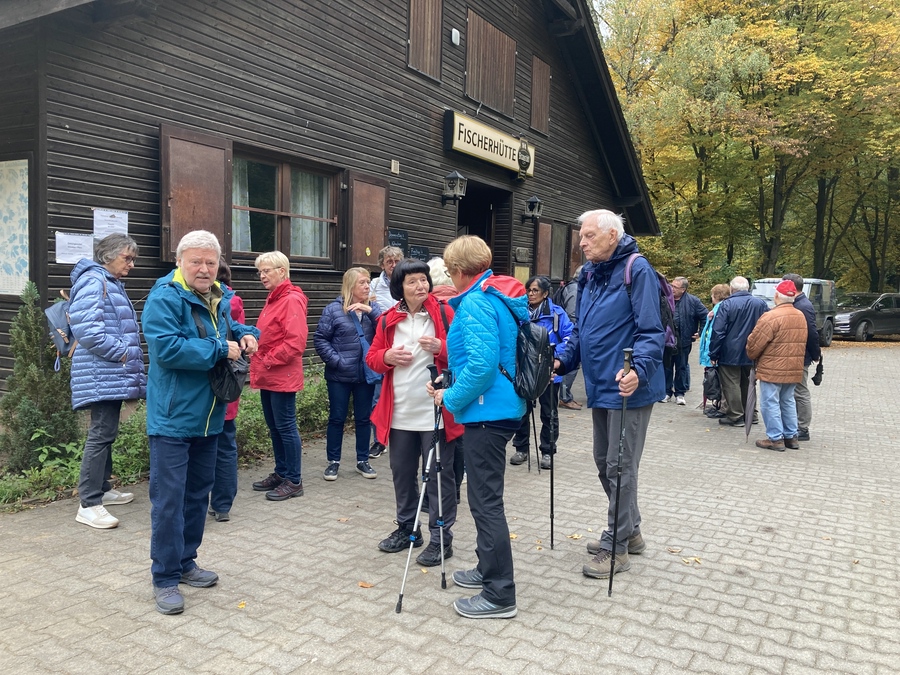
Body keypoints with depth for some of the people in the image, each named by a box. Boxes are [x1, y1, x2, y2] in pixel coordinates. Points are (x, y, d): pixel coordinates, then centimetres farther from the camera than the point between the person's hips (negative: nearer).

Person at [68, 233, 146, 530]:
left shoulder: (113, 284, 20)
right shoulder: (93, 281, -12)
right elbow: (86, 328, -23)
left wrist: (128, 357, 14)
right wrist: (122, 353, -17)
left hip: (113, 372, 10)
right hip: (102, 374, -10)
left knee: (106, 432, 16)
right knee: (101, 433, -11)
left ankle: (102, 489, 26)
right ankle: (88, 505, -7)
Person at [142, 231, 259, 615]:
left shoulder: (220, 298, 9)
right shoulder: (165, 297, -15)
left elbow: (229, 328, 27)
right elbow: (167, 348, -27)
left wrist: (245, 335, 3)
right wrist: (221, 349, -20)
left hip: (208, 416, 8)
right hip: (173, 417, -8)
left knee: (198, 492, 17)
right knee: (169, 497, -2)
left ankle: (185, 562, 32)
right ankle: (165, 577, 11)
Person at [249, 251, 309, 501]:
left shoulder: (292, 300, -14)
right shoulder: (272, 299, 14)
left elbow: (296, 341, -21)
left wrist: (268, 361, -15)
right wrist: (260, 364, 9)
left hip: (282, 377, -9)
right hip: (268, 377, 9)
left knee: (285, 427, -2)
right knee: (274, 427, 16)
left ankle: (294, 481, 9)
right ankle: (281, 473, 28)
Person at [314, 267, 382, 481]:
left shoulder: (373, 308, 5)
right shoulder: (333, 309, -5)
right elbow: (320, 339, -6)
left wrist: (370, 310, -19)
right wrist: (336, 361, -14)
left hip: (366, 374, 3)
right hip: (340, 375, -3)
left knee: (363, 418, 11)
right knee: (337, 418, 7)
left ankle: (363, 460, 24)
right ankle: (333, 461, 20)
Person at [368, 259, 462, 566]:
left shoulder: (444, 313, -5)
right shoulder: (388, 319, 6)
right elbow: (372, 358, 11)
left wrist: (440, 348, -24)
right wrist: (387, 357, -9)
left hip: (436, 411, -4)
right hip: (400, 413, 5)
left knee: (439, 475, 3)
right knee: (402, 472, 16)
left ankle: (441, 537, 15)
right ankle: (407, 528, 33)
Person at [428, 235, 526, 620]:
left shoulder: (476, 302, -16)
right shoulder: (500, 297, 14)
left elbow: (482, 364, -26)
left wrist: (451, 399, -12)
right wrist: (454, 387, 19)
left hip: (487, 412, -10)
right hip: (503, 408, 10)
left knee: (486, 501, -3)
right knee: (485, 496, 21)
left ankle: (500, 595, 6)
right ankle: (489, 569, 35)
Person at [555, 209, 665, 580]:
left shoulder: (636, 270, -13)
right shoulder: (589, 275, 12)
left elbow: (651, 330, -19)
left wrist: (639, 369, -32)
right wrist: (563, 361, 6)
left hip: (627, 387, -9)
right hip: (600, 386, 9)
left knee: (620, 466, -1)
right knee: (604, 462, 17)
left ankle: (616, 546, 12)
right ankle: (629, 531, 34)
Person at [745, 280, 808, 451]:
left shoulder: (771, 317, -17)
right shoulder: (801, 317, 9)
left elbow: (754, 343, -15)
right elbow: (802, 343, 16)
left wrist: (752, 356, 4)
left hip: (772, 369, -8)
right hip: (793, 368, 8)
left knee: (770, 403, 0)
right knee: (788, 401, 17)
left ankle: (775, 438, 2)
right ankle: (791, 436, 23)